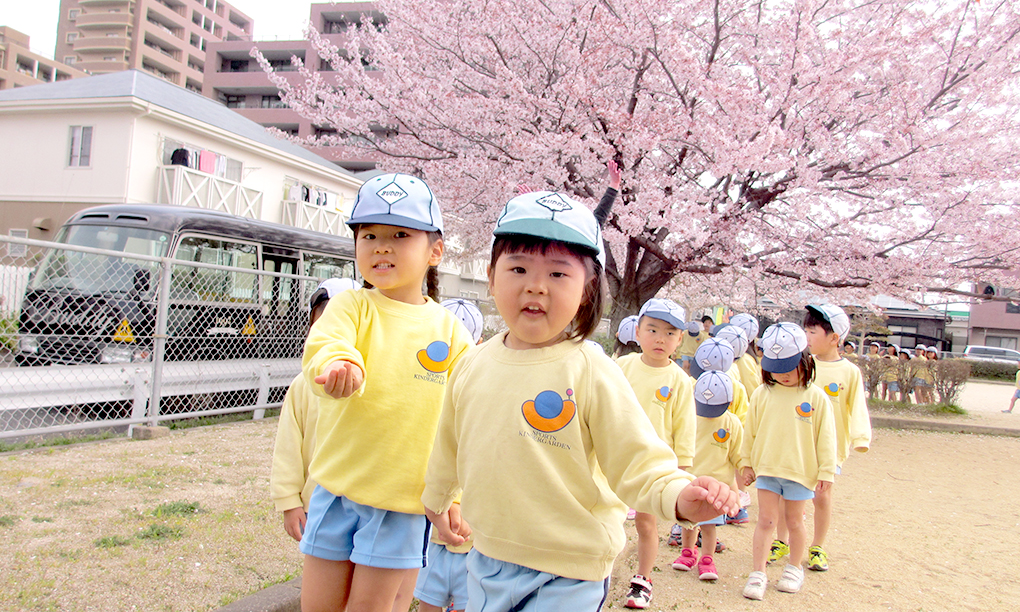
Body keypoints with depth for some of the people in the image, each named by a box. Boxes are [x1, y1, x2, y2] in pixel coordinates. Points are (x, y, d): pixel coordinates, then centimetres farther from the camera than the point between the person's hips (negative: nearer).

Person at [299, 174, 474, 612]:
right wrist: (338, 366, -49)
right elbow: (323, 345, -26)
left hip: (405, 497, -1)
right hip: (336, 488, 1)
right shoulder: (351, 306, -4)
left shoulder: (450, 331, -2)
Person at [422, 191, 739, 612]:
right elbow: (449, 449, 14)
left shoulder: (591, 374, -16)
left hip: (564, 576, -4)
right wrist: (437, 502, 27)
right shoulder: (472, 366, -1)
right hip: (487, 558, 5)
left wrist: (680, 497, -34)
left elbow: (639, 464, -15)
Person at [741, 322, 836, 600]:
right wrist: (748, 463, 10)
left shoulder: (816, 397, -6)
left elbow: (825, 437, -1)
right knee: (766, 519, 1)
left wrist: (826, 470, -1)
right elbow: (750, 431, 7)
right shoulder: (762, 394, -2)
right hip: (766, 467, 1)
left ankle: (795, 568, 32)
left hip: (800, 470, -1)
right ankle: (758, 574, 5)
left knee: (794, 521, 13)